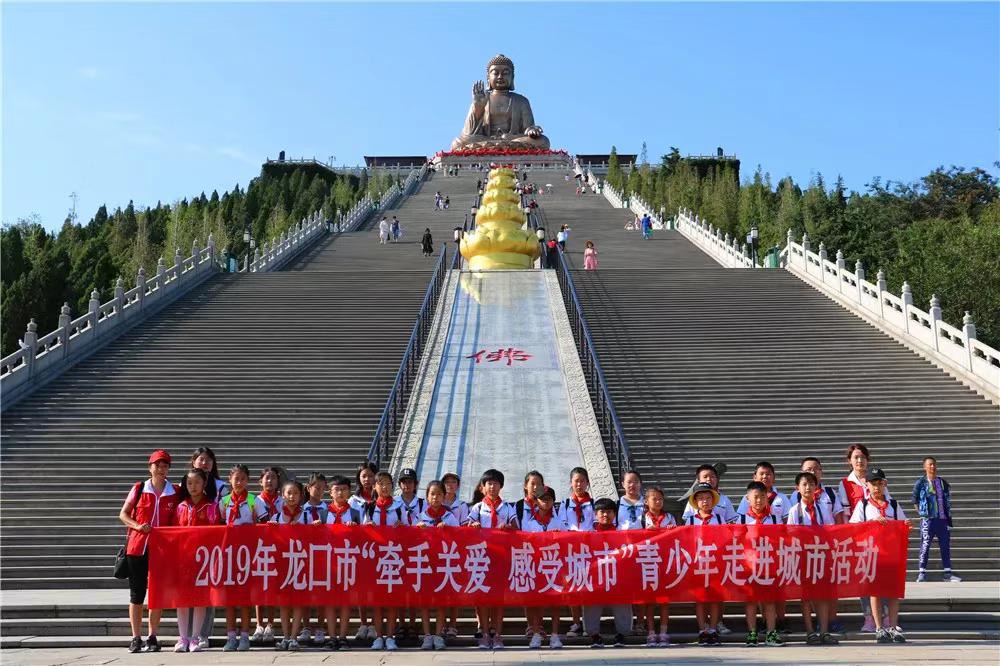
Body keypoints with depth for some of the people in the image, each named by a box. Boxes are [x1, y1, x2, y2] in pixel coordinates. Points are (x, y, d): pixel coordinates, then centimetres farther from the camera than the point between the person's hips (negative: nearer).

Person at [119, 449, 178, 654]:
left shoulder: (175, 492, 5)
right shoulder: (139, 489, 2)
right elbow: (123, 514, 7)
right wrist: (137, 526, -10)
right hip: (137, 547, -1)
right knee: (136, 593, 4)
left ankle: (152, 638, 14)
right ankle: (136, 638, 12)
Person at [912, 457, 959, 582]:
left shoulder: (943, 483, 12)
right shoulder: (921, 483, 0)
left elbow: (948, 501, 14)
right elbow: (915, 501, 5)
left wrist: (949, 518, 10)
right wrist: (920, 512, -1)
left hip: (943, 519, 4)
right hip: (928, 519, -4)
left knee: (945, 546, 5)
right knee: (925, 545, -4)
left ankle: (947, 573, 10)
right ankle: (922, 573, 0)